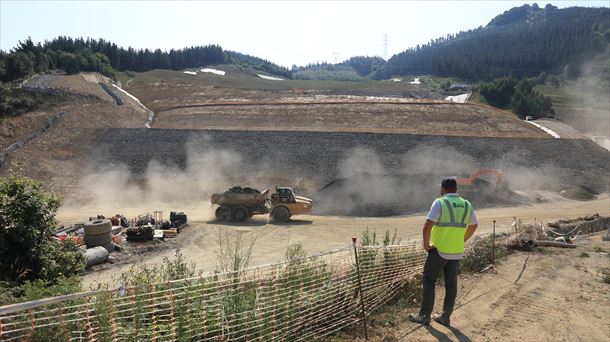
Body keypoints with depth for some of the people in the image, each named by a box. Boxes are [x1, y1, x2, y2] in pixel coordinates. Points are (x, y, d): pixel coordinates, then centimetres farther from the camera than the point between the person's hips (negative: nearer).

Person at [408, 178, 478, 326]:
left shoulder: (439, 203, -15)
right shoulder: (466, 205, 5)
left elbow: (427, 226, -23)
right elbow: (474, 225, 19)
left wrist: (426, 244, -10)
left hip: (439, 251, -5)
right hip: (457, 252, 6)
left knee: (428, 281, 7)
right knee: (451, 284, 13)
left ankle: (424, 316, 11)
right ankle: (445, 317, 22)